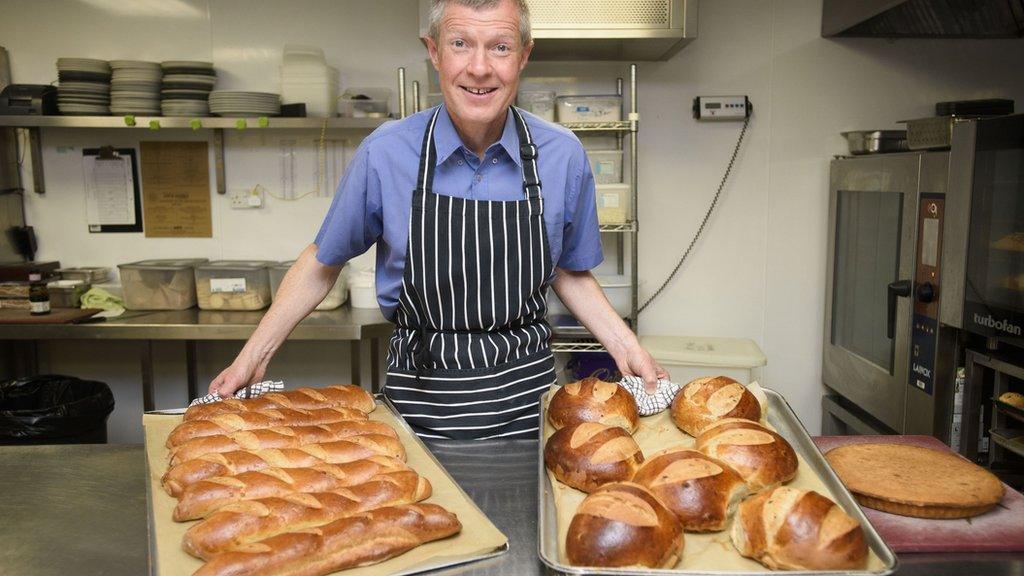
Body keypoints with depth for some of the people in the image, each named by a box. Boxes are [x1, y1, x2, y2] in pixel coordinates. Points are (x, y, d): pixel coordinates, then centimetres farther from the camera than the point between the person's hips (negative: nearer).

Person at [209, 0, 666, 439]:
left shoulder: (563, 156, -6)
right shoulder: (384, 154, -10)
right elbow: (323, 262, 4)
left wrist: (625, 346, -2)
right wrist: (253, 355, 0)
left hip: (524, 396, 2)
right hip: (419, 400, -1)